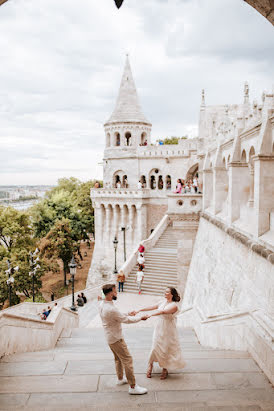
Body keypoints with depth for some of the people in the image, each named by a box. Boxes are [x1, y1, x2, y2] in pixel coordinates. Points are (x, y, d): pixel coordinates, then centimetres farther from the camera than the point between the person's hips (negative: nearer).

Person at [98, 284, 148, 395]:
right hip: (116, 339, -10)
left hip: (110, 337, 10)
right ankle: (133, 387, 2)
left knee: (118, 358, 25)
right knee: (127, 360, -3)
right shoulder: (111, 309, -31)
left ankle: (120, 379, 40)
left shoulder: (102, 305, -2)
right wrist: (141, 318, -9)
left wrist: (127, 314, 12)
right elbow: (126, 320, -21)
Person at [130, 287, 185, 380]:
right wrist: (138, 311, 0)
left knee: (166, 349, 4)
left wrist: (151, 315, -41)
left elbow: (163, 312, -31)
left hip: (168, 331, -5)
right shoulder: (163, 302, 5)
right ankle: (150, 365, 22)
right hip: (159, 329, 5)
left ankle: (165, 369, 19)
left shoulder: (174, 305, -17)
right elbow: (151, 307, 5)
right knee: (155, 347, 6)